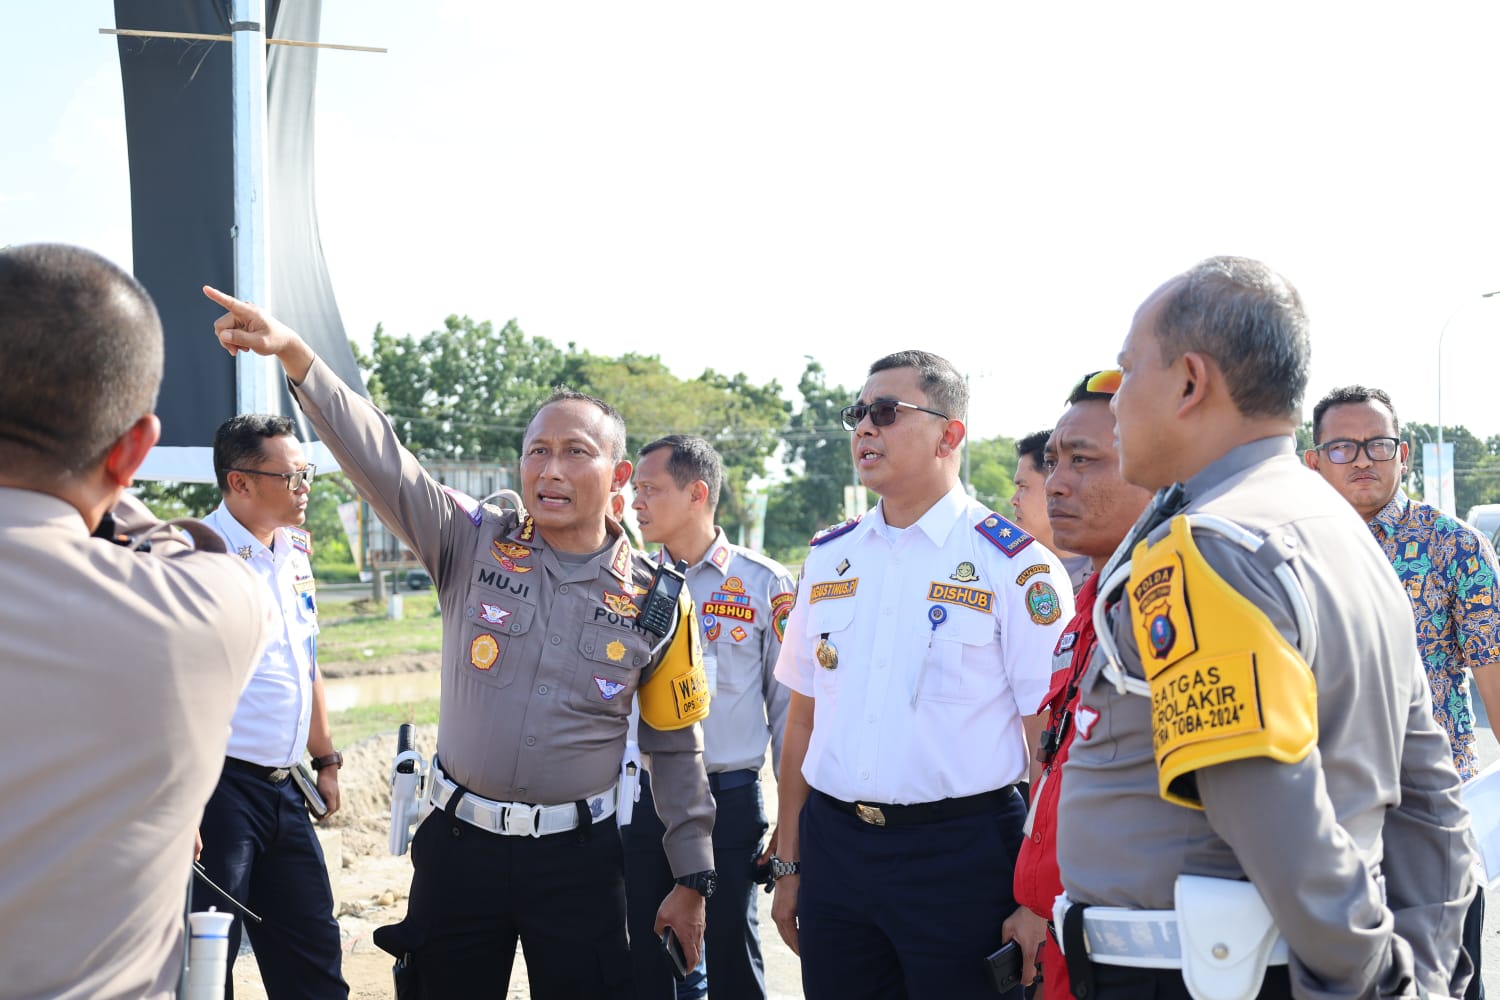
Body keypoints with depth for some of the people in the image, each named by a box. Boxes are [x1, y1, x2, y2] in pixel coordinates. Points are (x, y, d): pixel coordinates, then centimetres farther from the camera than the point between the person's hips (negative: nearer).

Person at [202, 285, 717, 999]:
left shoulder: (657, 605, -2)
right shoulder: (476, 546, -2)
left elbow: (676, 749, 5)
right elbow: (378, 457, -14)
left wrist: (691, 880, 6)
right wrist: (293, 352, -27)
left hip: (578, 859, -1)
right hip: (458, 844, 1)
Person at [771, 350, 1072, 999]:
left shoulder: (1015, 566, -6)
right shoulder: (828, 558, 9)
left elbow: (1050, 743, -8)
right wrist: (787, 864, 13)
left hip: (960, 852, -4)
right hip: (832, 845, 5)